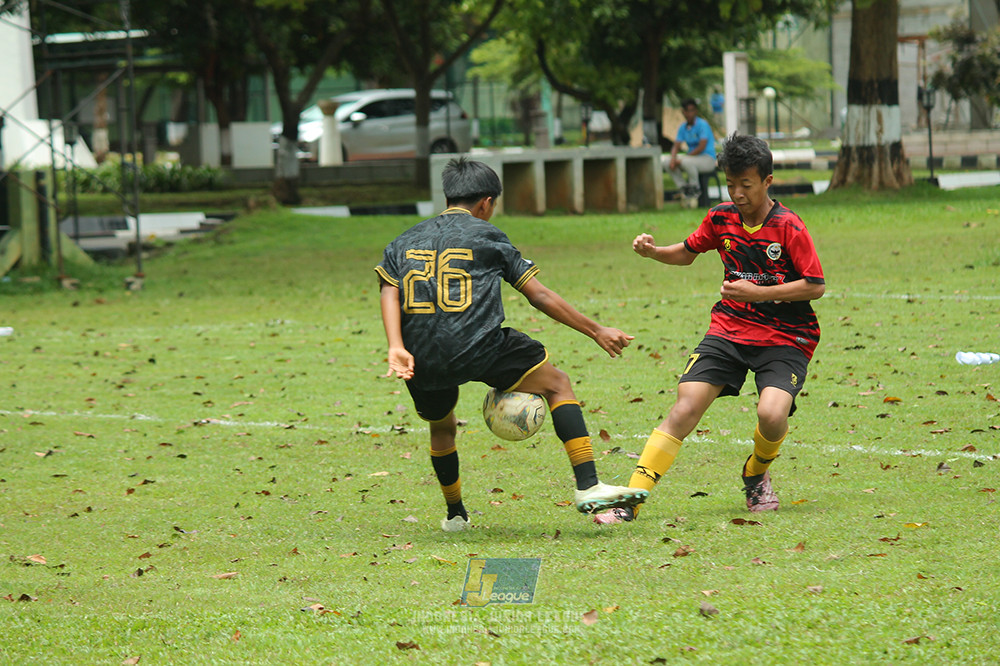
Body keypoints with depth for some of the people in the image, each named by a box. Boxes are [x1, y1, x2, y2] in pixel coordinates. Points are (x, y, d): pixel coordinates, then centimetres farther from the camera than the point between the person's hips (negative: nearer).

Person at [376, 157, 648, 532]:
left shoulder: (404, 243, 21)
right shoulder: (487, 236, 13)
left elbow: (389, 293, 2)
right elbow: (539, 296, 11)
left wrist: (396, 349, -10)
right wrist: (596, 331, 17)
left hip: (422, 361, 4)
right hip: (478, 350, -4)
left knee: (441, 427, 33)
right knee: (557, 384, 12)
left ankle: (455, 514, 43)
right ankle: (588, 487, 0)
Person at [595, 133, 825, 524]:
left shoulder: (788, 227, -13)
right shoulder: (721, 218, 2)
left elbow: (816, 286, -13)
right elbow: (687, 253, 21)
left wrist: (757, 292, -20)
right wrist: (653, 251, 0)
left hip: (784, 339, -4)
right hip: (729, 329, 4)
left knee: (772, 414, -28)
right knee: (684, 410, -13)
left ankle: (756, 474, 7)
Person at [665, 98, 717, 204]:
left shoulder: (702, 124, -12)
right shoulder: (683, 127, 10)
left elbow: (701, 147, -20)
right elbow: (676, 146, 8)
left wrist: (682, 158, -20)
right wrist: (673, 158, -15)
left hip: (708, 159, -7)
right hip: (692, 157, 7)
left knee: (686, 162, -36)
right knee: (668, 163, -12)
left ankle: (695, 189, -14)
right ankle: (684, 189, -5)